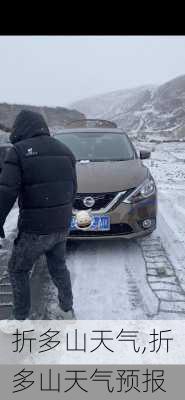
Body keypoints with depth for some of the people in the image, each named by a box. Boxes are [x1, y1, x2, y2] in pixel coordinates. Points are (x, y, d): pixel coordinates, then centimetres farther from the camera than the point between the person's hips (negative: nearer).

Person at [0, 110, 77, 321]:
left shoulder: (19, 151, -12)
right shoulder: (64, 150, 7)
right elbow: (73, 188, 11)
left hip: (34, 229, -6)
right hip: (62, 225, 6)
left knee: (17, 271, 16)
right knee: (58, 267, 25)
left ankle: (20, 318, 27)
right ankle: (67, 310, 37)